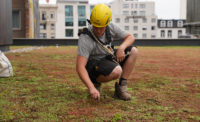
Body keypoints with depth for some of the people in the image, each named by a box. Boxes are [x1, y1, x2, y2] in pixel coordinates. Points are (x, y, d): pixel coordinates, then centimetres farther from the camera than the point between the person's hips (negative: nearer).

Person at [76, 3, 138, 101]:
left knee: (133, 51, -8)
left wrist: (121, 48, -21)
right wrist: (91, 88, -45)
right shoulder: (85, 39, -29)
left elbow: (130, 37, 1)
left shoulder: (111, 28, -10)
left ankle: (121, 87, -8)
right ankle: (96, 82, -4)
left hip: (107, 58, 7)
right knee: (117, 71, -35)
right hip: (93, 65, -7)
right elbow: (80, 67, -34)